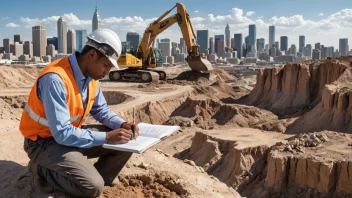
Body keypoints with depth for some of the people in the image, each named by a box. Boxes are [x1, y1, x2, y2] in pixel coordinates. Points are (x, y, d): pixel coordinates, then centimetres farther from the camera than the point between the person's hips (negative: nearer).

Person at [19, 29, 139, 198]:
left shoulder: (91, 76, -4)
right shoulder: (55, 79, -30)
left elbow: (101, 110, 8)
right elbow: (62, 133, -32)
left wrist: (122, 125, -11)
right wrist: (106, 137, -30)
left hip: (71, 134, 8)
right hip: (45, 141, -8)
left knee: (125, 143, -2)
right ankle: (43, 171, -1)